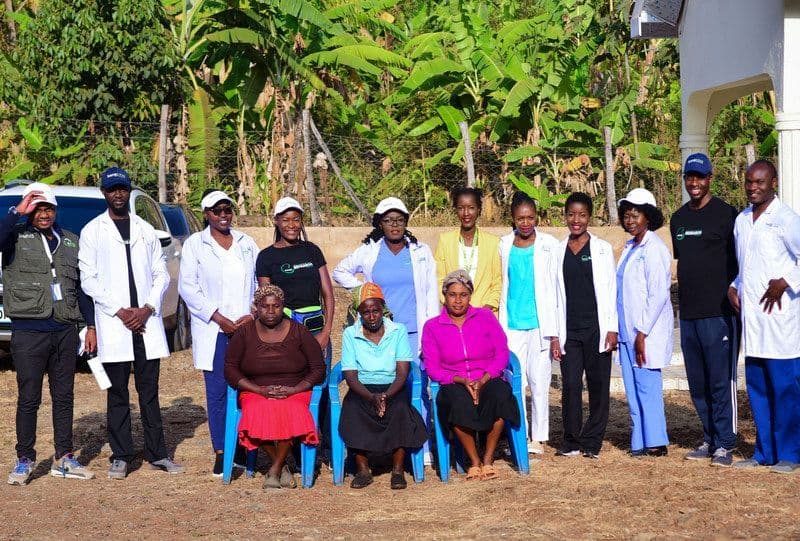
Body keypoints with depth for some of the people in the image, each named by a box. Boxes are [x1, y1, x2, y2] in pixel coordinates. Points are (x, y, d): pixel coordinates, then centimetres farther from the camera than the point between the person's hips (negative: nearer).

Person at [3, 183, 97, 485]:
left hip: (65, 331, 4)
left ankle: (64, 459, 17)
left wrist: (90, 325, 11)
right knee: (29, 398, 0)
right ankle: (24, 460, 9)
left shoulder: (71, 242, 12)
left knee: (64, 397, 9)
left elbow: (82, 286, 15)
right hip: (28, 332, -4)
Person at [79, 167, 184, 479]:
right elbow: (88, 279, -2)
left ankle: (157, 454, 10)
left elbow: (161, 273, 10)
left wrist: (147, 308, -6)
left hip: (147, 321, 2)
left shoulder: (145, 230, 13)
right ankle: (121, 456, 7)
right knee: (118, 394, 2)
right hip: (113, 324, -2)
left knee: (149, 391, 6)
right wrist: (120, 311, -10)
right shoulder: (92, 231, 4)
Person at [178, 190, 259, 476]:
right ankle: (220, 453, 2)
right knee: (217, 391, -3)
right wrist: (218, 318, -8)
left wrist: (253, 315, -4)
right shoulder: (194, 244, 5)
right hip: (212, 331, -2)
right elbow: (187, 287, -1)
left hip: (246, 327, 2)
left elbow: (261, 282, 12)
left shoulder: (246, 243, 14)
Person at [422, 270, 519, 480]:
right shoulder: (432, 327, 8)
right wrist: (462, 381, -15)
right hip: (455, 385, -1)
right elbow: (433, 368, 1)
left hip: (488, 381, 1)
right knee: (459, 402, -38)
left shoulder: (485, 317, 10)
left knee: (499, 394, -35)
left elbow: (502, 353, 2)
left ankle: (488, 460, -23)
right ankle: (474, 462, -22)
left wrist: (482, 380, -14)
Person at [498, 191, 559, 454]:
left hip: (539, 323, -2)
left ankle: (538, 437, 8)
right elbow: (503, 285, 13)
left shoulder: (549, 245, 1)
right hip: (512, 324, 2)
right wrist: (500, 324, 9)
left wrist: (553, 329, -3)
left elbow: (554, 288, 1)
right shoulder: (505, 245, 8)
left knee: (538, 381, 0)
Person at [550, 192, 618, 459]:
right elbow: (555, 294, 9)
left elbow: (610, 291, 2)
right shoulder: (558, 251, 8)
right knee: (570, 385, -3)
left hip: (597, 329, -1)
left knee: (598, 385, 2)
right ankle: (571, 441, 7)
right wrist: (554, 335, 4)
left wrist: (612, 328, -5)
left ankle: (592, 441, 11)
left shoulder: (602, 249, 3)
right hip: (569, 331, 1)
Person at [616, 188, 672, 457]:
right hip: (628, 331, 8)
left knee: (647, 386, -6)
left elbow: (658, 294, -16)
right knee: (633, 389, 9)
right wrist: (618, 330, 14)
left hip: (647, 332, -8)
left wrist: (642, 333, -17)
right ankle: (639, 442, 13)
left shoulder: (654, 248, -11)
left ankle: (655, 442, 0)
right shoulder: (630, 248, 15)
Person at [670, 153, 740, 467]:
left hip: (719, 312, -7)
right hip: (688, 313, 7)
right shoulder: (678, 219, 15)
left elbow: (740, 261, -5)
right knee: (698, 382, 11)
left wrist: (733, 294, -12)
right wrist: (684, 302, 16)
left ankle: (724, 444, -1)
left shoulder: (726, 214, -5)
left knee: (721, 379, -6)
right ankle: (709, 439, 21)